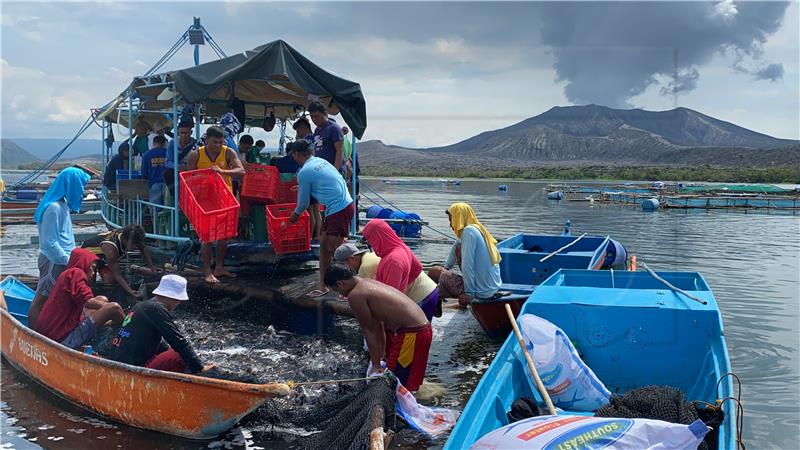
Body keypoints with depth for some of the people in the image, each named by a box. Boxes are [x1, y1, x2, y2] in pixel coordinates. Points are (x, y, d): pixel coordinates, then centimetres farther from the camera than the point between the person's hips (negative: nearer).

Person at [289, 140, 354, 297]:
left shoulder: (304, 173, -11)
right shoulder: (320, 161, 14)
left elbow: (304, 202, 1)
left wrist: (295, 214, 21)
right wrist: (302, 188, 45)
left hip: (339, 210, -10)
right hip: (345, 204, 10)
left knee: (334, 250, -5)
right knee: (324, 244, 15)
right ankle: (323, 285, 23)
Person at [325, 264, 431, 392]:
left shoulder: (355, 295, -11)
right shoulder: (369, 283, 16)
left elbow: (368, 331, -6)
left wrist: (376, 364, 2)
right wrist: (382, 354, 32)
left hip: (412, 334, -10)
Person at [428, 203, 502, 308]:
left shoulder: (468, 231, -15)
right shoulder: (478, 229, 11)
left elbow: (467, 266, -20)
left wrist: (469, 293, -15)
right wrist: (446, 268, 27)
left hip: (482, 291, -9)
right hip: (494, 287, 9)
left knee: (434, 272, -2)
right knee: (459, 248, 22)